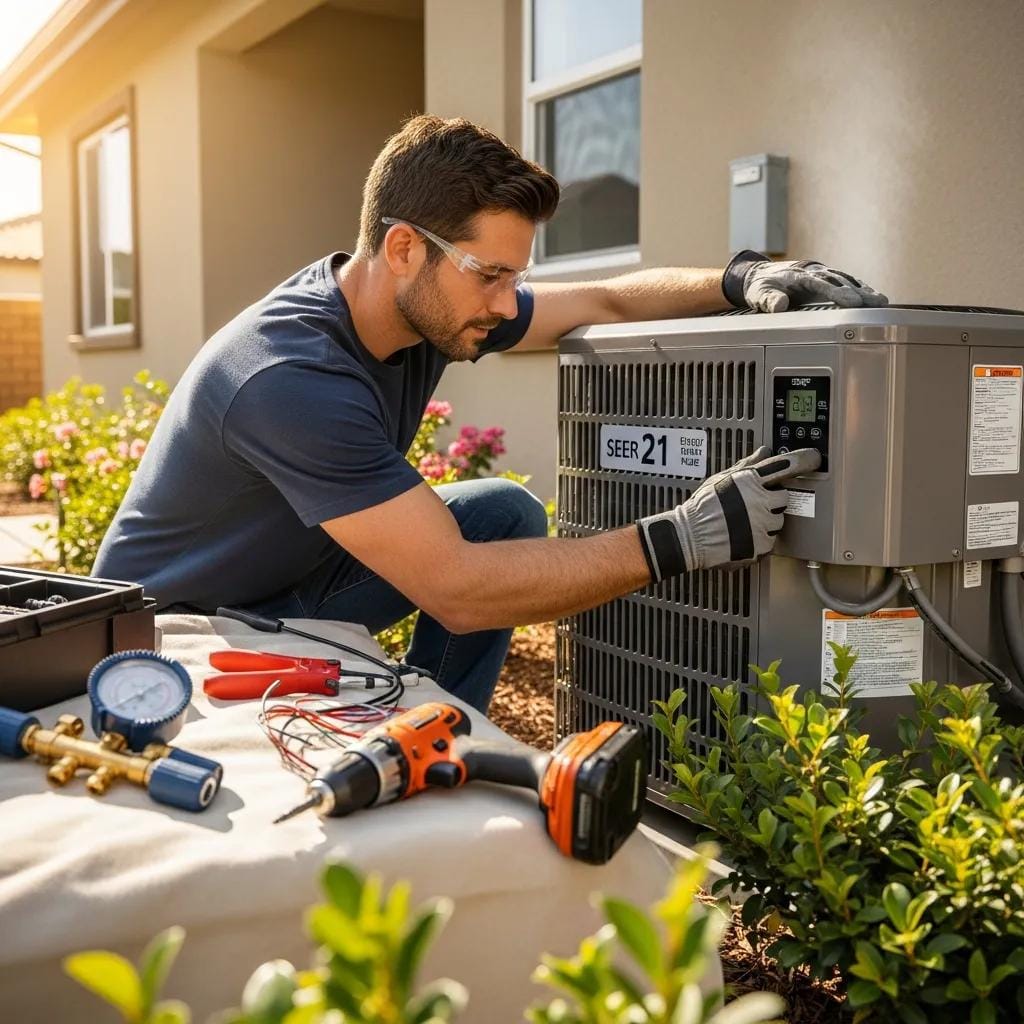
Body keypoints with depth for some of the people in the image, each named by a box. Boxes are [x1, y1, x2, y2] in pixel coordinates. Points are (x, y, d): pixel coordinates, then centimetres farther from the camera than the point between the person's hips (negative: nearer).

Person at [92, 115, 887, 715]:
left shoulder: (432, 303, -10)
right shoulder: (293, 380, -35)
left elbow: (605, 301, 1)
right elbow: (454, 591, -37)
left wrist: (739, 280, -17)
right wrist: (685, 539, -38)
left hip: (293, 583, 8)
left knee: (508, 513, -6)